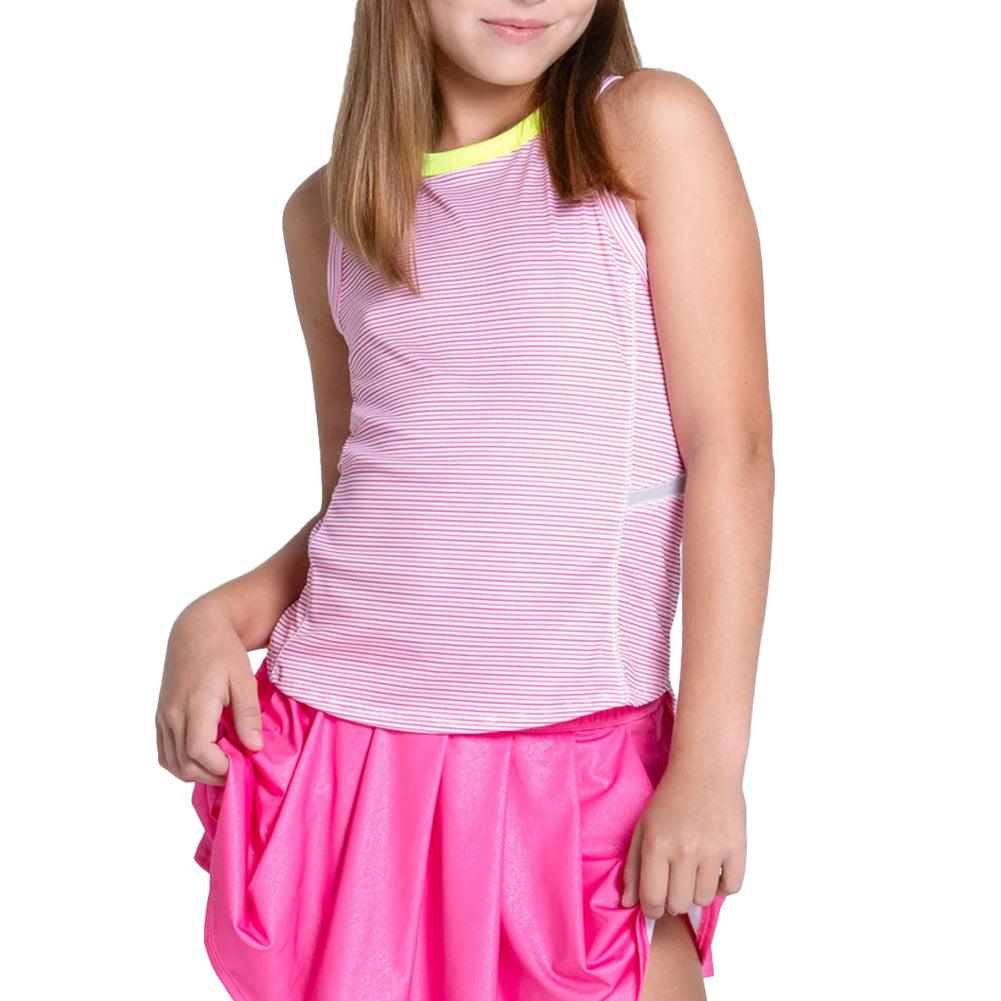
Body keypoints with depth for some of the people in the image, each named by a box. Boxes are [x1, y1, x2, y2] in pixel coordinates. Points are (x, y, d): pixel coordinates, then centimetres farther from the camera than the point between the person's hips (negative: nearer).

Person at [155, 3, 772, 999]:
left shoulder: (648, 128, -1)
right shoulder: (327, 211, 10)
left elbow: (729, 446, -6)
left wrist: (709, 760, -12)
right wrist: (219, 616, -3)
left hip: (581, 753, -3)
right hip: (332, 745, 3)